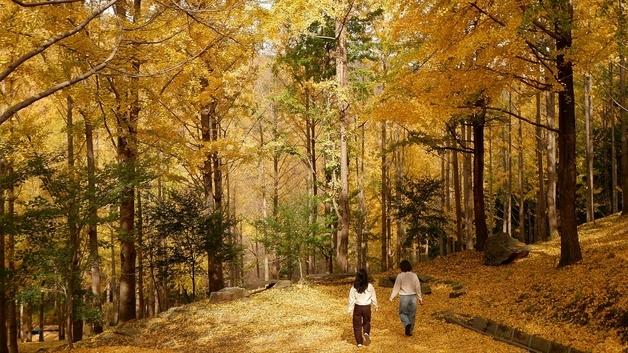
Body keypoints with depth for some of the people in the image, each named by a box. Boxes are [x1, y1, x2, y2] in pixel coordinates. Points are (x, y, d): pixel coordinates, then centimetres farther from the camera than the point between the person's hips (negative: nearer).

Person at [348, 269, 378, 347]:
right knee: (366, 322, 22)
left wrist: (350, 309, 3)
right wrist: (375, 305, 20)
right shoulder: (369, 286, -8)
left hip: (357, 307, -1)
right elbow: (373, 297, 3)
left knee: (357, 325, 10)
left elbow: (351, 299, -5)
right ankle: (366, 333, -6)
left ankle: (359, 342, 11)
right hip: (367, 307, 1)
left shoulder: (354, 287, -9)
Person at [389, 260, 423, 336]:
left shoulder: (400, 276, -9)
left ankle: (407, 324, -15)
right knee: (412, 314, 12)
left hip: (404, 297, -2)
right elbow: (418, 287, 1)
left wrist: (392, 297, 3)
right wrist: (420, 298, 9)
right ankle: (409, 331, 17)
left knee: (403, 313, 12)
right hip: (413, 296, 3)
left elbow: (396, 287, -6)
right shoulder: (414, 275, -2)